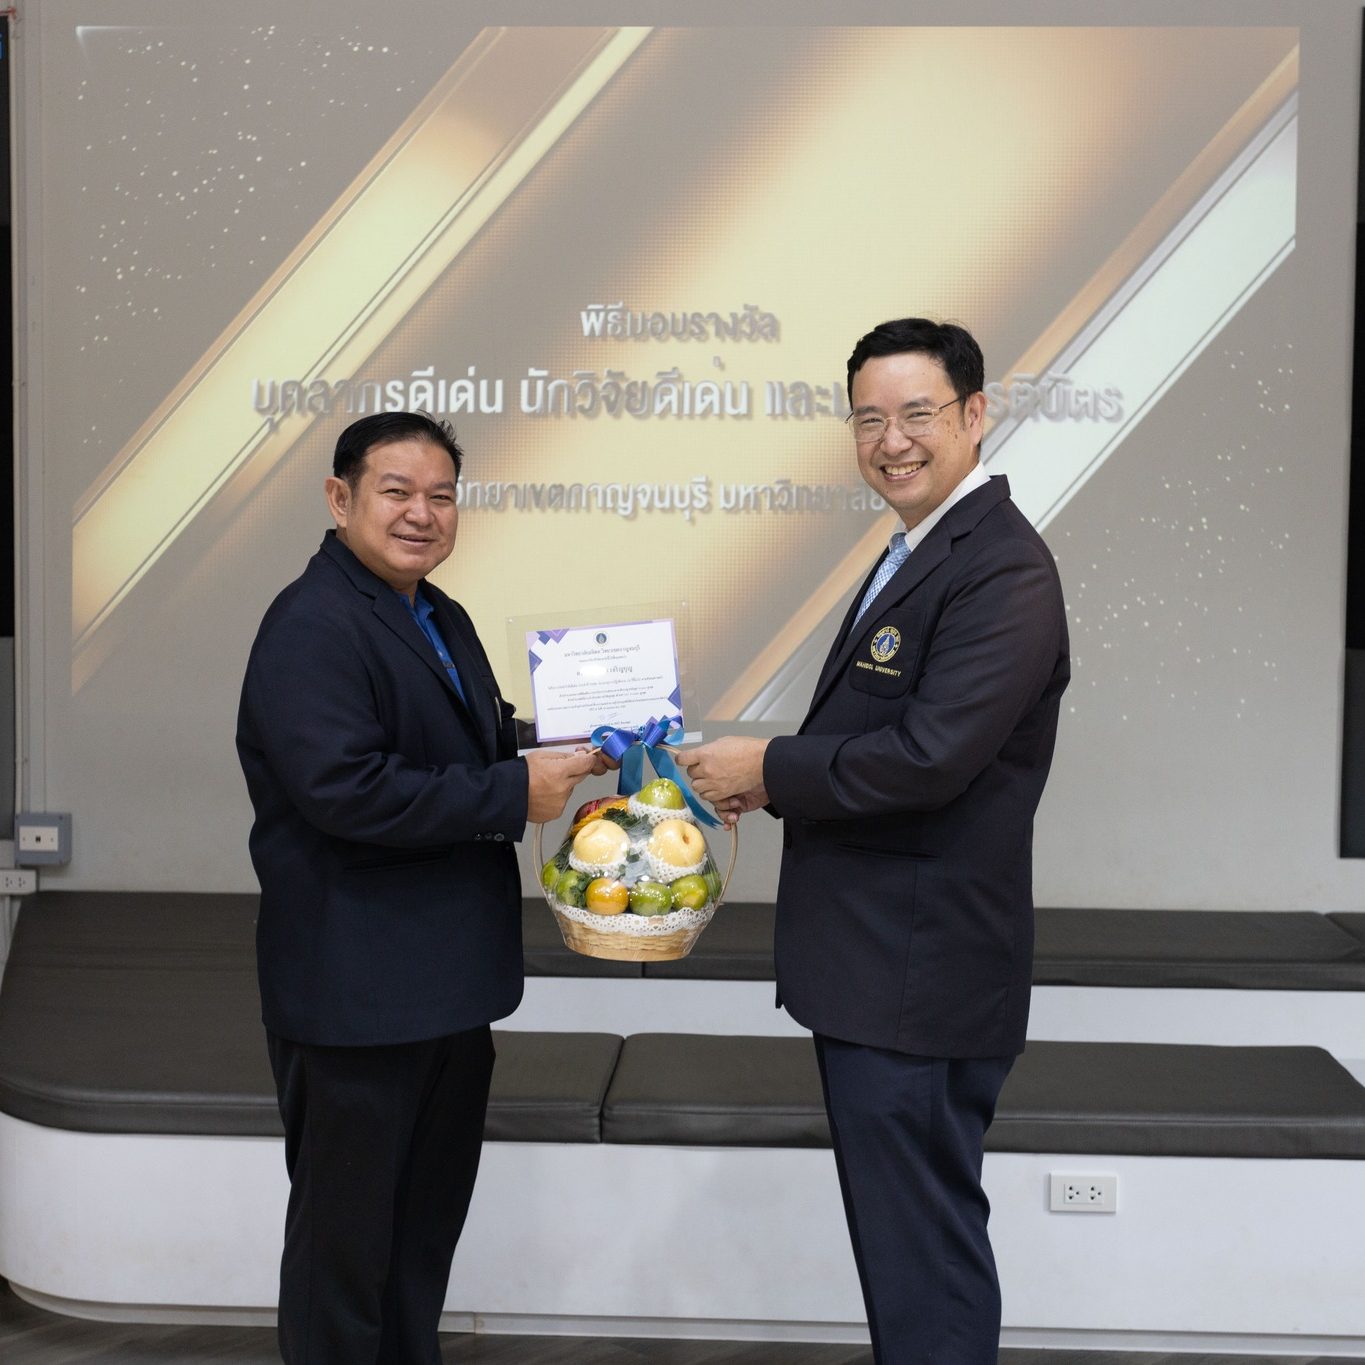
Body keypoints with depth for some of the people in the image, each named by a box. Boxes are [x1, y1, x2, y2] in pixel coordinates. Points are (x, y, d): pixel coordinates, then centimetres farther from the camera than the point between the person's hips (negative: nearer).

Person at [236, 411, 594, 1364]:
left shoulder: (444, 621, 13)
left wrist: (549, 753, 2)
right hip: (357, 990, -9)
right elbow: (344, 789, -28)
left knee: (431, 1210, 22)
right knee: (348, 1224, 6)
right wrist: (514, 793, -23)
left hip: (449, 980, 10)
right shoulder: (312, 626, -18)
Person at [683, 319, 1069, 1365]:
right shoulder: (916, 555, 14)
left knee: (923, 1235, 1)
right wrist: (771, 777, 1)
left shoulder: (1001, 569, -18)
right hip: (880, 964, 10)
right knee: (900, 1228, 22)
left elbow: (928, 756, -27)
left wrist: (768, 769, -14)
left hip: (920, 974, -10)